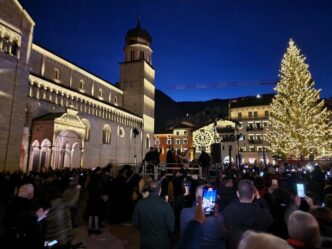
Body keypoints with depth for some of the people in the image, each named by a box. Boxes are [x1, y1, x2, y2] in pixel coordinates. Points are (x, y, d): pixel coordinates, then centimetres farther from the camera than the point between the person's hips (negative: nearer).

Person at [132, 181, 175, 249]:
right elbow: (171, 228, -16)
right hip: (162, 243, -2)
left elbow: (135, 222, -1)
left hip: (145, 242, 2)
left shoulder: (140, 204, -14)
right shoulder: (165, 205, -24)